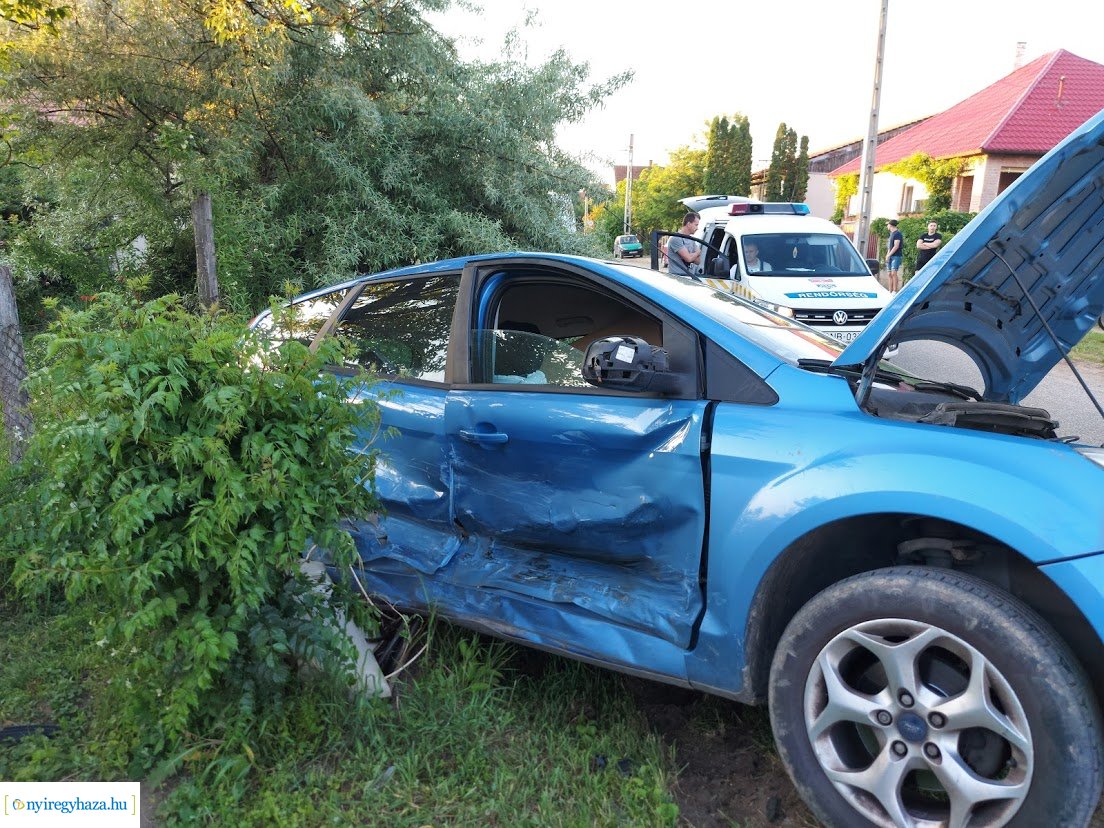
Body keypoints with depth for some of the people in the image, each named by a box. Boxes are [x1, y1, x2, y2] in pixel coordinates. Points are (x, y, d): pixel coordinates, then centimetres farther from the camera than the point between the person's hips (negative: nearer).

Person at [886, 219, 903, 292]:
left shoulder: (898, 234, -9)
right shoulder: (891, 233, 18)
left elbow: (896, 246, -15)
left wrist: (889, 255, -13)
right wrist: (887, 255, 8)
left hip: (896, 256, -9)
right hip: (890, 256, 9)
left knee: (894, 273, -16)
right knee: (890, 274, 6)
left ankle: (895, 291, -18)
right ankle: (890, 291, 8)